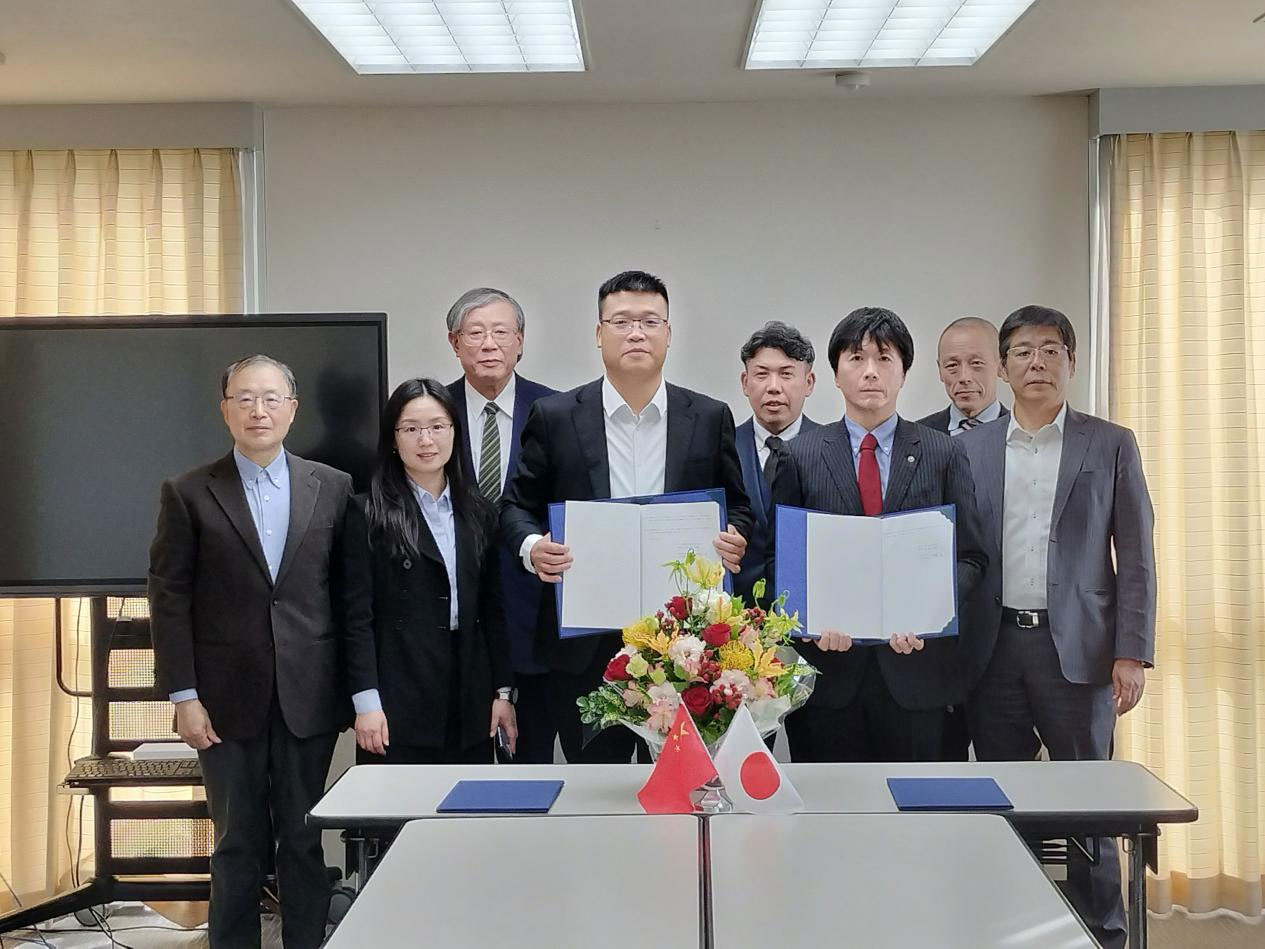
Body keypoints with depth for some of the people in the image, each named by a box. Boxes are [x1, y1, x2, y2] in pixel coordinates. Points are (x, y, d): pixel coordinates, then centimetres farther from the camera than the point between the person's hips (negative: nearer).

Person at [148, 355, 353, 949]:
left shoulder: (332, 488, 5)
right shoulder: (188, 493, 1)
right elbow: (169, 598, -1)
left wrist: (357, 687, 3)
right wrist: (183, 695, -6)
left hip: (308, 696, 1)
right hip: (228, 698, -1)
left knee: (305, 840, 8)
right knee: (237, 844, 7)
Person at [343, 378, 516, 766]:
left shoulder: (477, 513, 12)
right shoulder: (368, 514, -1)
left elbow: (492, 609, 13)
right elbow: (357, 616, -4)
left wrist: (503, 691, 8)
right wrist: (366, 701, -10)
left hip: (471, 700, 4)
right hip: (399, 703, -4)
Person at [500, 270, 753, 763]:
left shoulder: (710, 418, 5)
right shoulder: (555, 417, 2)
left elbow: (737, 506, 11)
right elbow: (517, 505, 7)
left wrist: (734, 540, -10)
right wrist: (532, 547, -13)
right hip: (586, 646, -1)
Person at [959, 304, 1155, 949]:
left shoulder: (1111, 446, 4)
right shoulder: (972, 447, 9)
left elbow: (1135, 557, 1)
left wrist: (1132, 653, -6)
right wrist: (951, 649, 3)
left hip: (1076, 647, -2)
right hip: (993, 647, 2)